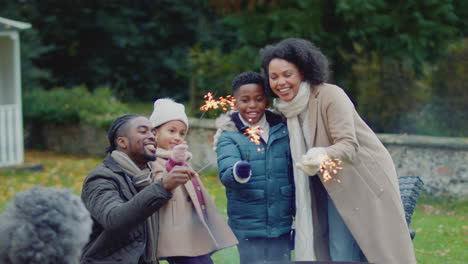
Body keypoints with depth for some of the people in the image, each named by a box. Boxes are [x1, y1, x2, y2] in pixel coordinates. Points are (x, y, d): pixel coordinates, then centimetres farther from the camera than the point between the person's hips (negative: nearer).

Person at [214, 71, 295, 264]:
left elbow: (293, 177, 14)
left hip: (281, 225, 3)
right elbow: (226, 173, -20)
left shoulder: (282, 131, 6)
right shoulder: (228, 137, -3)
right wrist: (238, 172, -43)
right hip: (247, 227, -3)